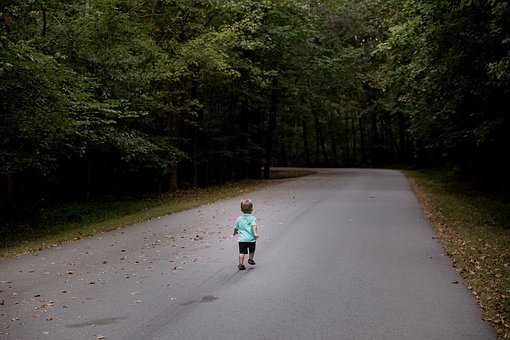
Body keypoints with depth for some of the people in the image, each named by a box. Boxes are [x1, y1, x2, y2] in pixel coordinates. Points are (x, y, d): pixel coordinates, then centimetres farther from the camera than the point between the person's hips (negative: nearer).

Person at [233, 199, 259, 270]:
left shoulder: (239, 218, 5)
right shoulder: (252, 218, -5)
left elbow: (235, 228, 14)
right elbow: (254, 226, -22)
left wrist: (235, 233, 33)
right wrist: (255, 233, -28)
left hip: (242, 239, 1)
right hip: (251, 238, -1)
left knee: (242, 252, 3)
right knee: (251, 251, 23)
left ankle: (241, 264, -1)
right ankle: (250, 259, 35)